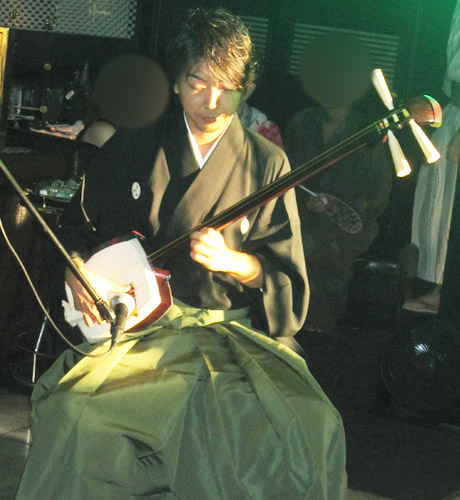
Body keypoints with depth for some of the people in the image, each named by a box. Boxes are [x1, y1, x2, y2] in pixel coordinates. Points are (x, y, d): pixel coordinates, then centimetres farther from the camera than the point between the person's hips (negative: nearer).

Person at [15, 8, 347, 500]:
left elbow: (285, 275, 6)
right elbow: (77, 228, 21)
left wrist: (231, 261, -13)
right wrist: (76, 273, 0)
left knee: (310, 427, -29)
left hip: (233, 328, 0)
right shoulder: (130, 149, 8)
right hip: (140, 325, 1)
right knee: (76, 412, -31)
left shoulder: (266, 163, 5)